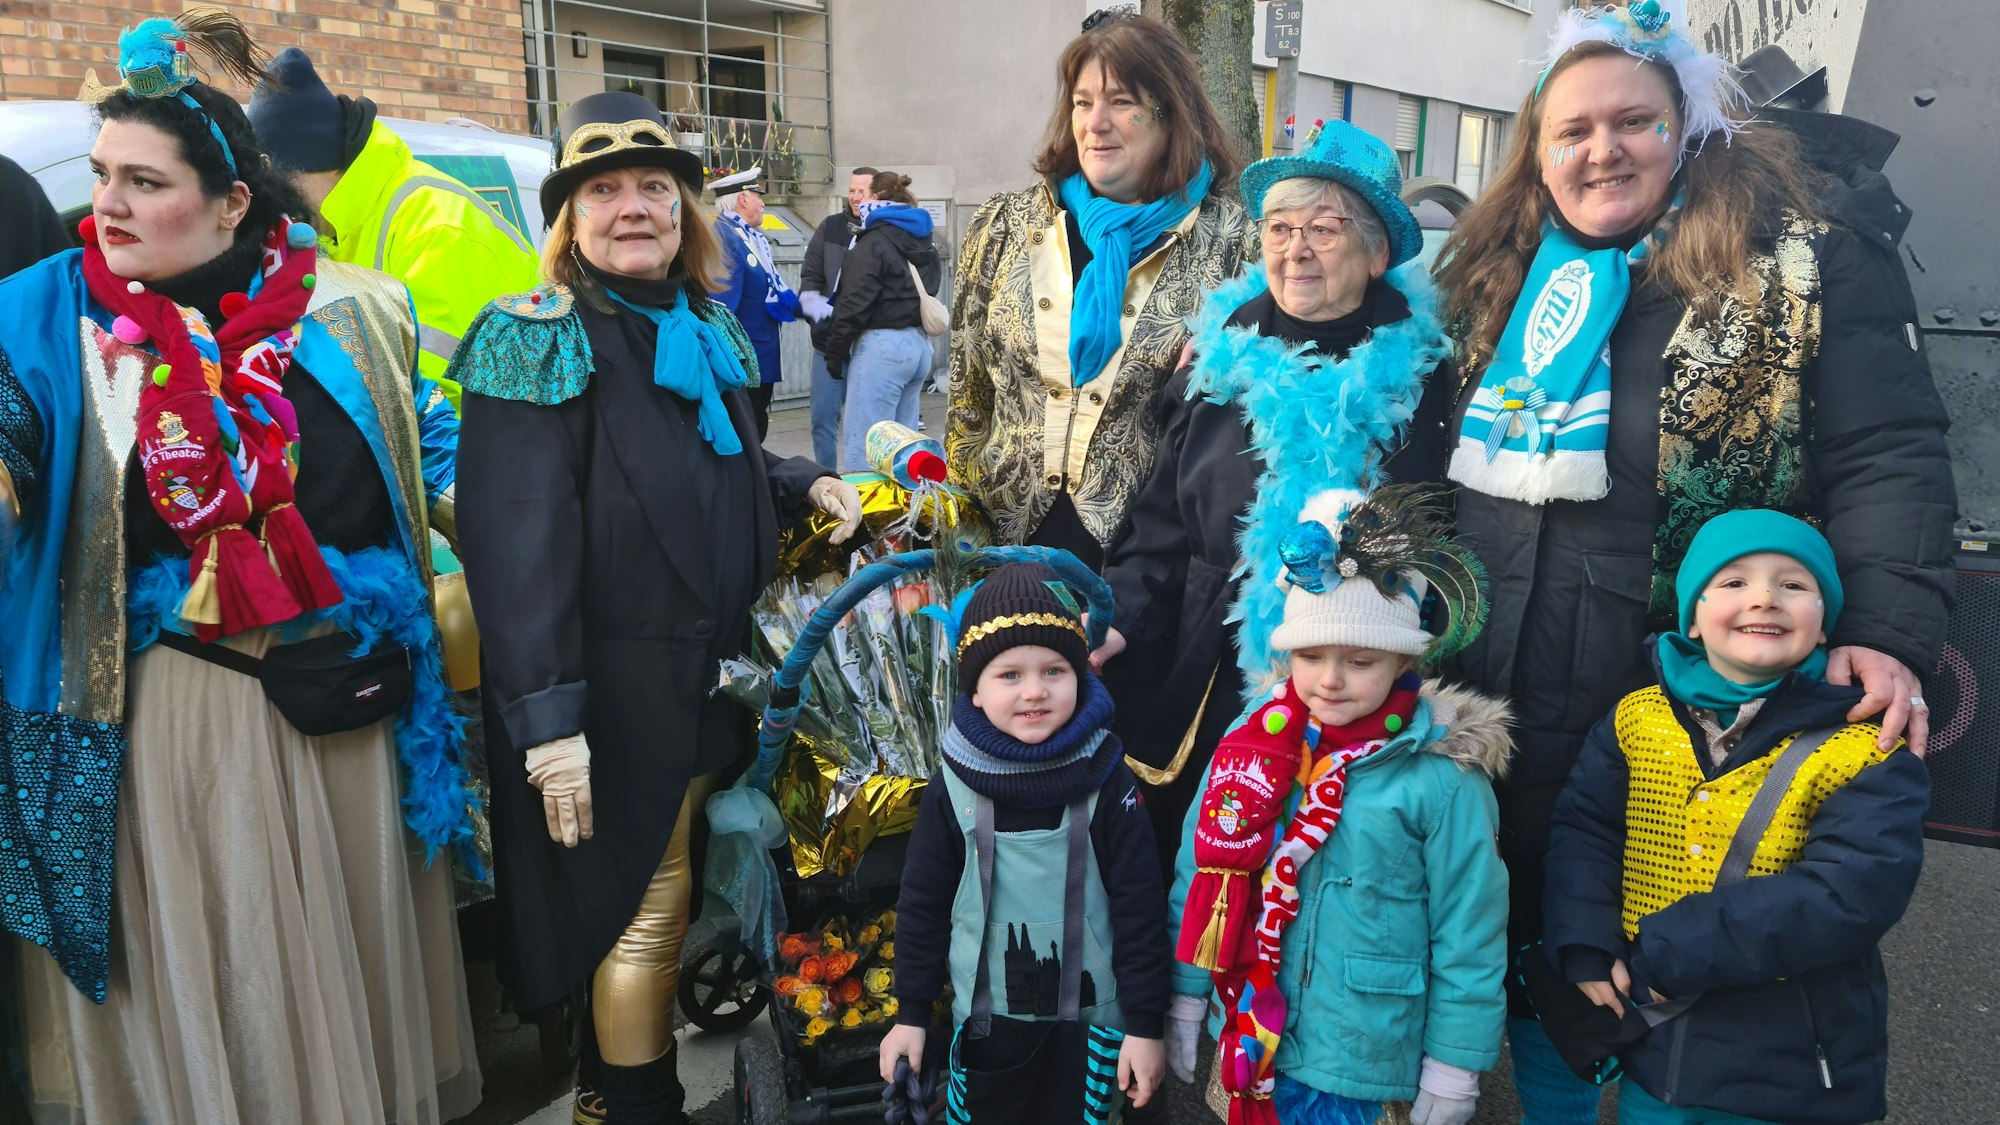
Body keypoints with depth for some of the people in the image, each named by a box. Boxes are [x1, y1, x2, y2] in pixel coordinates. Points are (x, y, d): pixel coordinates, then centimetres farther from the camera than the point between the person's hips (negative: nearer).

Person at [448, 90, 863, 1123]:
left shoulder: (708, 331, 10)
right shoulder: (540, 345, -13)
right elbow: (517, 543, -20)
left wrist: (802, 484, 4)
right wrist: (547, 722, -25)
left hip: (719, 675, 7)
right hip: (617, 690, -7)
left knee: (672, 895, 18)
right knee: (643, 911, 4)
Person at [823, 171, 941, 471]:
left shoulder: (873, 242, -10)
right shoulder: (924, 241, 16)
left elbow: (854, 304, -13)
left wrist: (835, 354, -6)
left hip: (882, 346, -9)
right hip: (920, 345, 9)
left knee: (863, 446, -7)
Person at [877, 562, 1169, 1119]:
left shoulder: (1105, 780, -13)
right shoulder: (955, 784, -10)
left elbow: (1139, 906, -8)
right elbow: (922, 903, 0)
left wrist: (1145, 1024, -7)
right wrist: (911, 1013, 2)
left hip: (1091, 1016, -1)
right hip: (987, 1018, 1)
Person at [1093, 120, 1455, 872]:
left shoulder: (1410, 377, -3)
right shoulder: (1223, 353, 6)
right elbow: (1164, 520, 9)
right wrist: (1121, 613, -4)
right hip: (1200, 686, 3)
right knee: (1178, 863, 12)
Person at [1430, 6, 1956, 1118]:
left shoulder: (1808, 271, -4)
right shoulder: (1497, 281, 9)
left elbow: (1889, 462, -9)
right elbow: (1427, 460, 17)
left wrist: (1889, 633, -22)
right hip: (1506, 726, 5)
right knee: (1538, 954, 20)